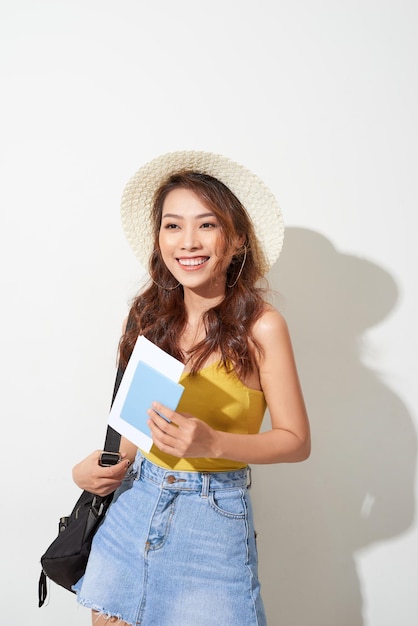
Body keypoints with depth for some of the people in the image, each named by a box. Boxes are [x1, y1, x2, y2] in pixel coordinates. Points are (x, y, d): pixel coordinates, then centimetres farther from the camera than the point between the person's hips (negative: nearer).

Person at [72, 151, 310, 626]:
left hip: (212, 517, -4)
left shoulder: (260, 327, -15)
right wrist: (109, 463, -4)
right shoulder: (150, 314, -1)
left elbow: (296, 441, -10)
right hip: (132, 502, 5)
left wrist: (212, 443, -24)